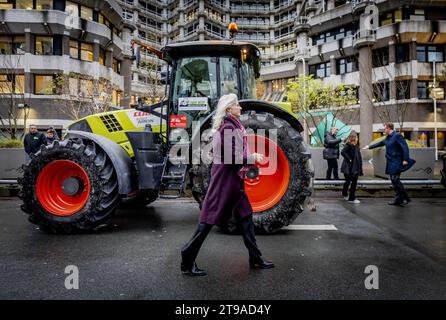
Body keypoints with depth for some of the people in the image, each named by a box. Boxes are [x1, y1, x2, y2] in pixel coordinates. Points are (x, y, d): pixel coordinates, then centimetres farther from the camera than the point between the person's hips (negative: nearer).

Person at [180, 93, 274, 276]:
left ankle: (255, 259, 22)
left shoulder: (228, 126, 14)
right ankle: (187, 262, 7)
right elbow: (233, 158, -22)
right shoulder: (229, 127, -17)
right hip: (226, 178, -10)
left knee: (245, 216, 13)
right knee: (210, 218, -4)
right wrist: (253, 158, -11)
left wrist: (250, 157, 11)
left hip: (232, 179, 10)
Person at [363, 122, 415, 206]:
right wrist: (369, 147, 38)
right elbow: (380, 143, 30)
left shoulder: (397, 135, -11)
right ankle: (398, 199, 12)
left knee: (395, 179, -13)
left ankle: (405, 198, -2)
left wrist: (405, 159, -23)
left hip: (396, 162, -9)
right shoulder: (388, 138, 15)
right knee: (393, 180, 8)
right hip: (391, 162, 9)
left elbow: (405, 147, -17)